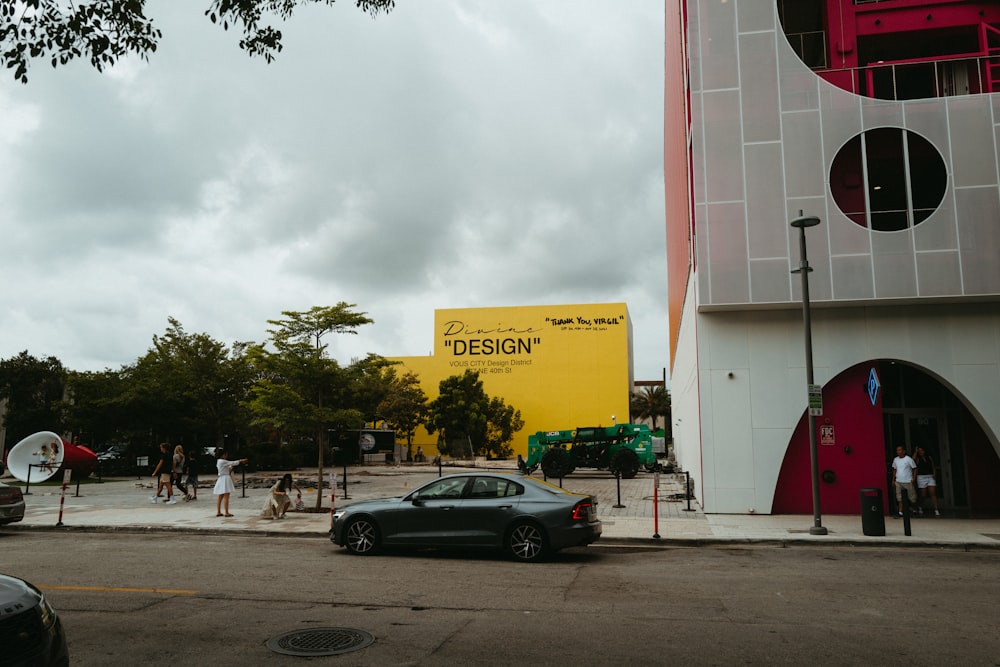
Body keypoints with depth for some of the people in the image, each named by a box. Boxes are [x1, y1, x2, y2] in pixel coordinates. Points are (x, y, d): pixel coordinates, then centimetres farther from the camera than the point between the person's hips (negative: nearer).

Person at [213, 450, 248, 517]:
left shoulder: (219, 462, 15)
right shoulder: (222, 461, -13)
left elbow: (228, 469, 19)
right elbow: (232, 463, -10)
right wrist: (241, 461, -1)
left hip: (221, 479, 10)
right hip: (225, 479, -10)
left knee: (220, 497, 11)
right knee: (226, 497, -7)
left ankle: (218, 512, 14)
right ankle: (226, 513, -6)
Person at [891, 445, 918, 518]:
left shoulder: (908, 459, -8)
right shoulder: (895, 459, 6)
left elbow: (915, 468, -4)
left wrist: (913, 478, -13)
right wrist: (893, 480, 13)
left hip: (908, 481, -4)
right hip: (898, 482, 4)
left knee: (912, 498, 5)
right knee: (899, 498, 1)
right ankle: (900, 511, 2)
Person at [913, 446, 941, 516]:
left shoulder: (929, 457, 11)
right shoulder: (917, 459, 1)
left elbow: (933, 466, 13)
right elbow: (913, 460, -22)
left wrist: (934, 473, -3)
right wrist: (916, 452, -13)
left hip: (930, 477, 2)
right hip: (921, 477, -2)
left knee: (933, 493, -7)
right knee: (923, 495, 4)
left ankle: (936, 510, -10)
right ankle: (920, 507, 28)